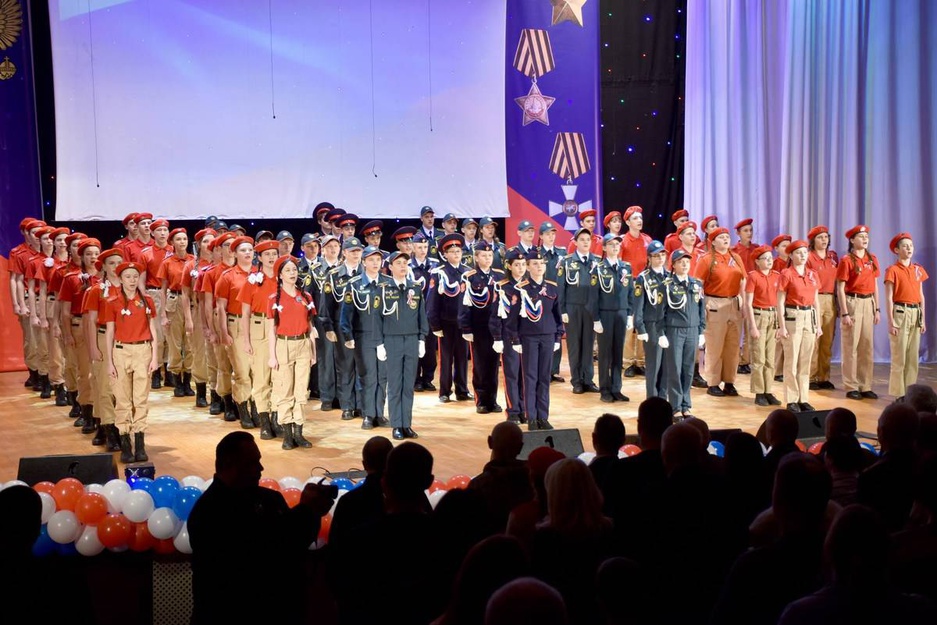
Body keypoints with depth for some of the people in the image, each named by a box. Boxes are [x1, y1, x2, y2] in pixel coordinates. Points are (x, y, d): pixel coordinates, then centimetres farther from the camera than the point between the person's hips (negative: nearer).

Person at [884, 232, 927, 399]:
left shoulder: (918, 270, 12)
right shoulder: (893, 270, -5)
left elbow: (921, 296, 15)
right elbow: (888, 298, -8)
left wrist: (923, 319, 11)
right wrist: (891, 322, -13)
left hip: (916, 313, 6)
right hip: (900, 312, -6)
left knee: (913, 355, 8)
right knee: (899, 355, -4)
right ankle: (898, 393, 2)